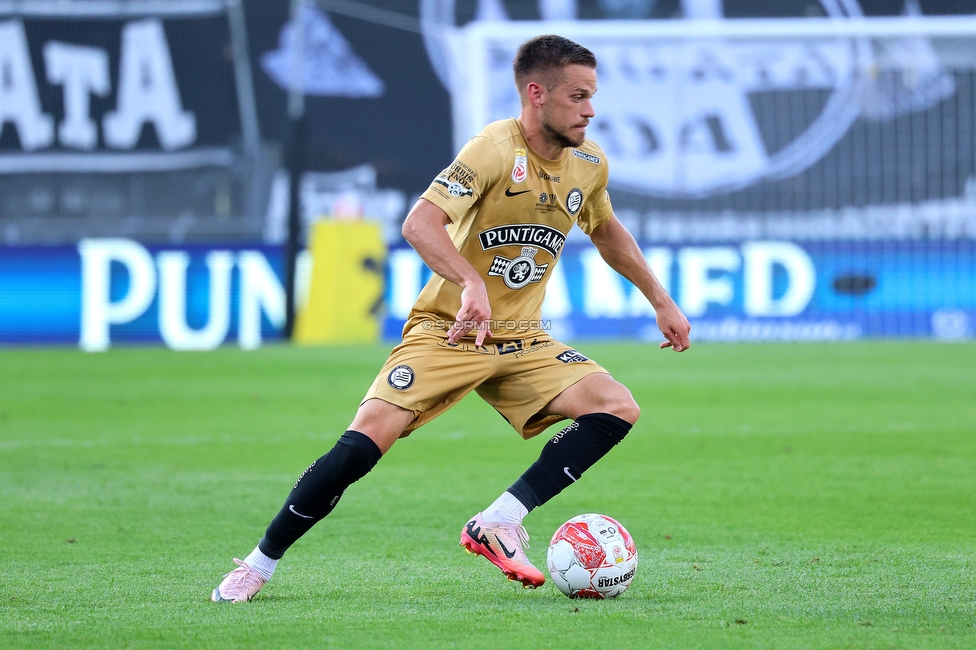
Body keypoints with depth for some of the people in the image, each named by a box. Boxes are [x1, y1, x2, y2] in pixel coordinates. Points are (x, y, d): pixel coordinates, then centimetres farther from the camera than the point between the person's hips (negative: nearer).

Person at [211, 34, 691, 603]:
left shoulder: (590, 164, 2)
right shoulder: (496, 150, -19)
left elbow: (607, 231, 25)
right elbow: (421, 223, -30)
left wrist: (661, 301, 27)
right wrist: (472, 283, -46)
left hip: (522, 341, 6)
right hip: (447, 331, -6)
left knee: (618, 409, -15)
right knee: (368, 439, -21)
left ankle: (499, 524, -15)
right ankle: (259, 565, -5)